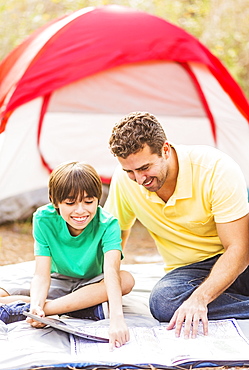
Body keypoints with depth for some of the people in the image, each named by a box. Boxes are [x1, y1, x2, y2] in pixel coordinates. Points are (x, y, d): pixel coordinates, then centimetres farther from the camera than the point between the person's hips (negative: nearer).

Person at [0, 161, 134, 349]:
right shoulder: (44, 219, -19)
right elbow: (42, 275, -22)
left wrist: (117, 317, -57)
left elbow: (111, 270, -40)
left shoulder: (108, 224, -24)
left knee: (126, 279, -34)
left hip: (94, 284, 0)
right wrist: (36, 304, -44)